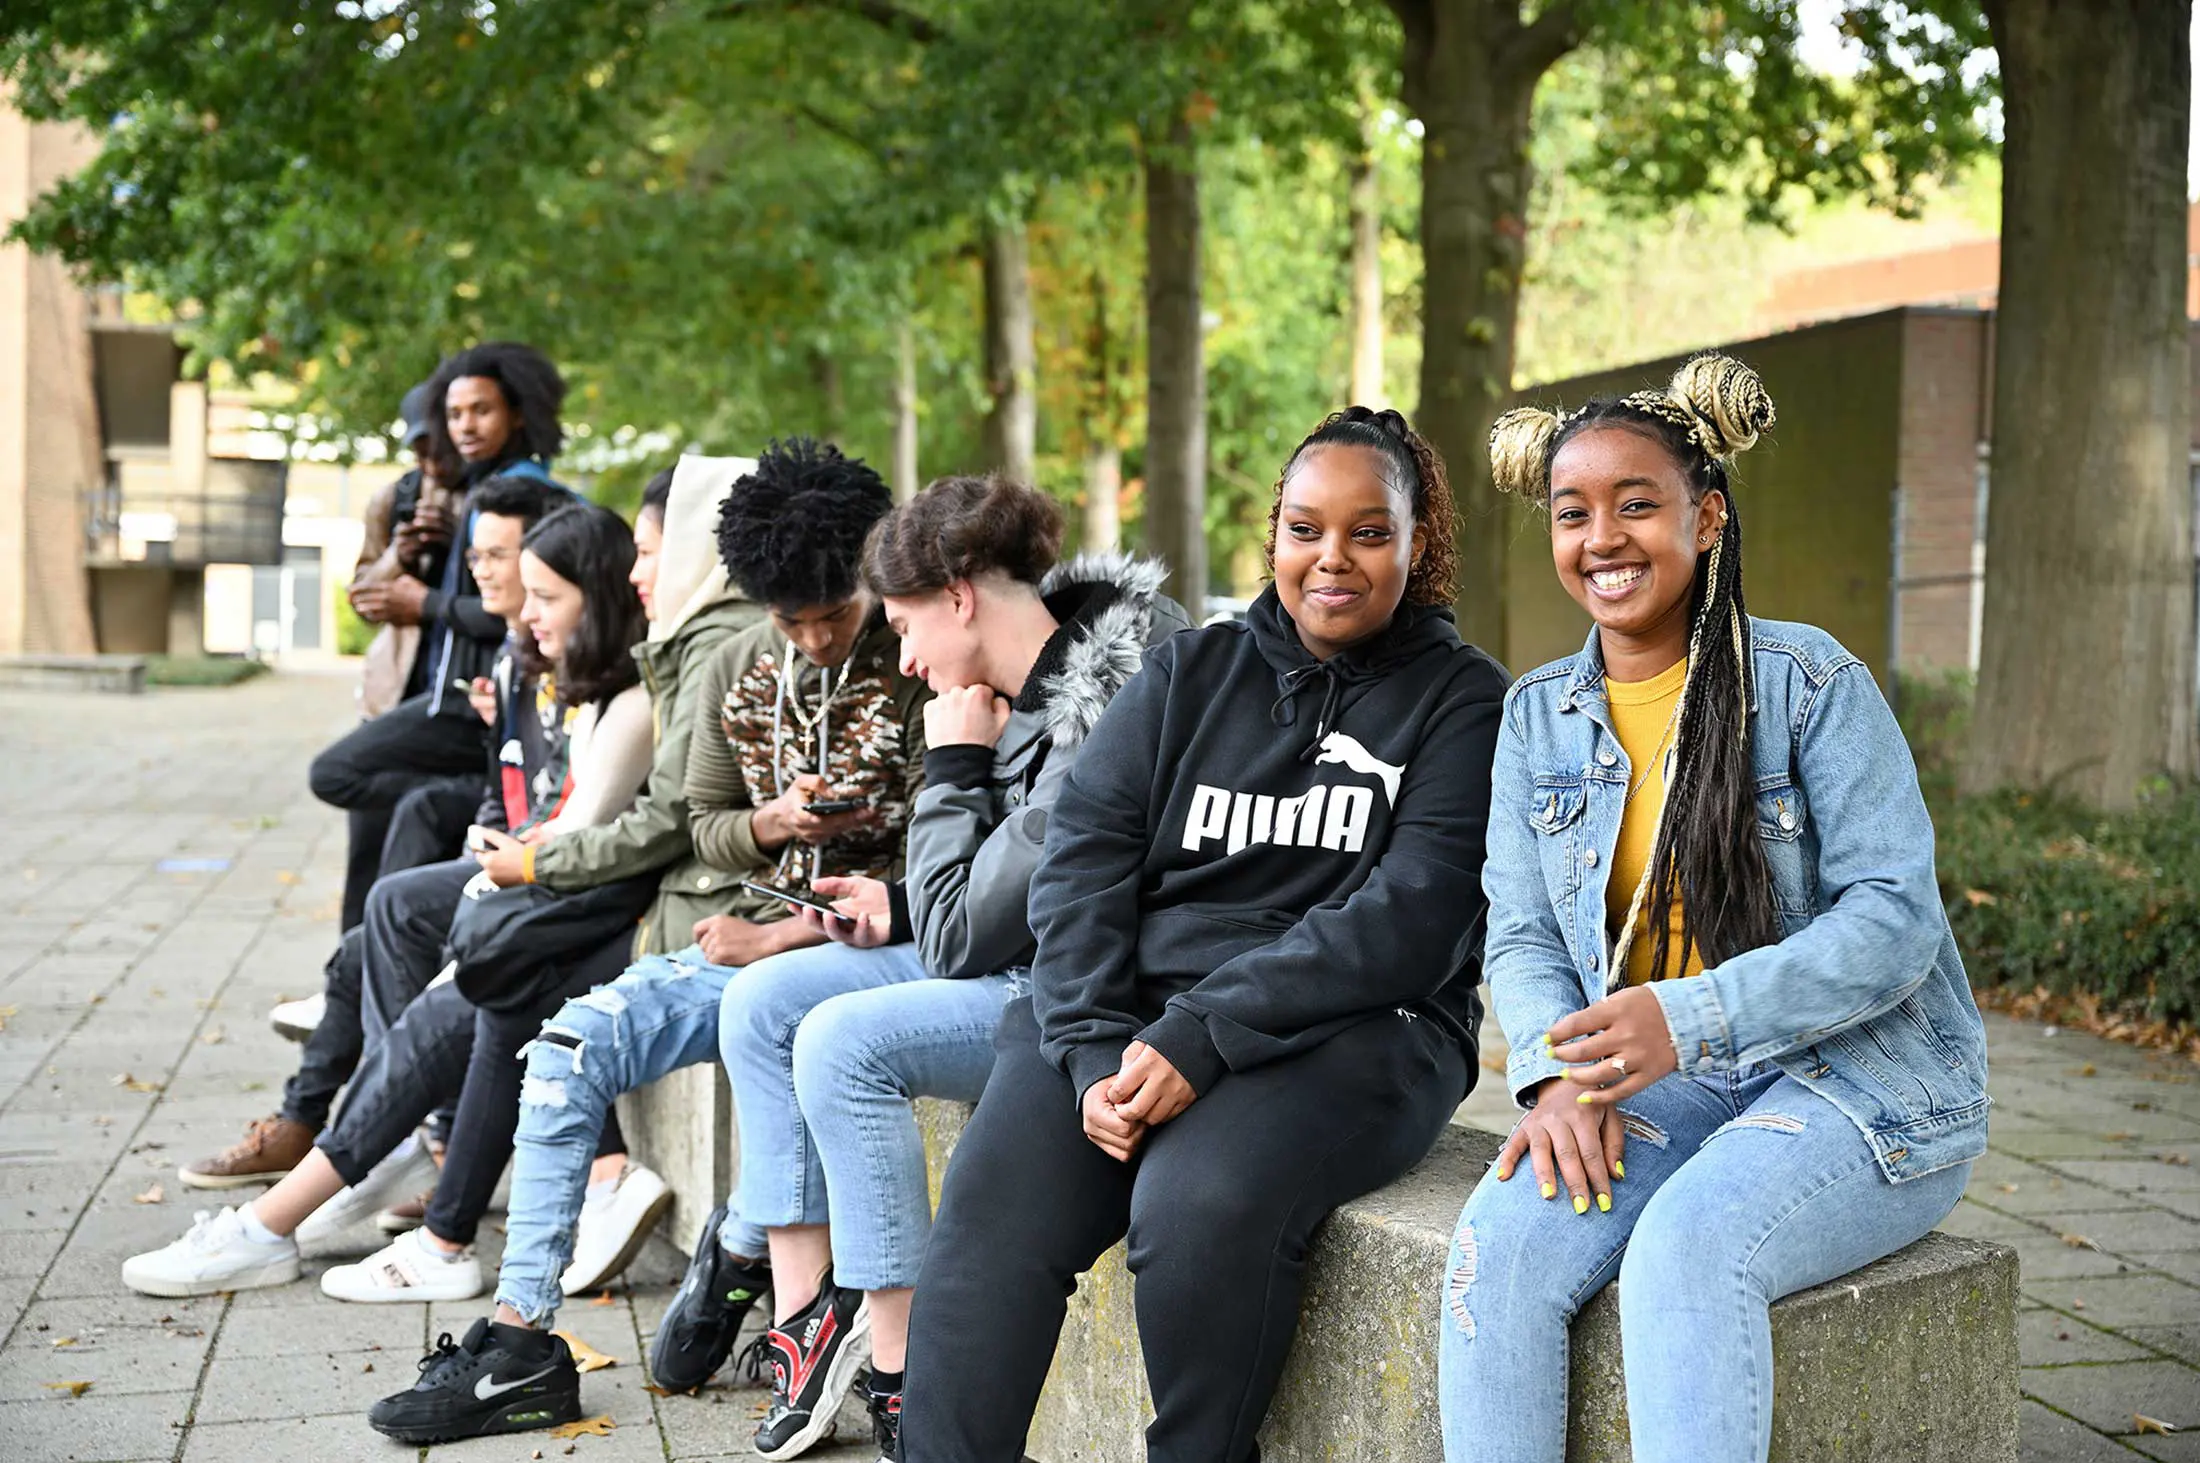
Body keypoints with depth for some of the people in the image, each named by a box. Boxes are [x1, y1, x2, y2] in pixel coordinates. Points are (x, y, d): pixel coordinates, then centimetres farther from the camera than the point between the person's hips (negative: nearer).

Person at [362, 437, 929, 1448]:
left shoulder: (920, 675, -8)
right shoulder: (735, 672, 11)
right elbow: (704, 826, 16)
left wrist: (790, 933, -15)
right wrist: (767, 824, -8)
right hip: (747, 939, 5)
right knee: (571, 1045, -12)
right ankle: (521, 1335, -9)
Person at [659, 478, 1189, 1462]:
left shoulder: (1099, 723, -27)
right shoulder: (1033, 685, 3)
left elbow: (960, 938, -22)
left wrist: (952, 767, -14)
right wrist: (897, 909, 3)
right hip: (1018, 955, 10)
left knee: (845, 1039, -27)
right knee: (762, 1002, 2)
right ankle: (807, 1310, 1)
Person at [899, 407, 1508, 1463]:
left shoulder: (1463, 700, 4)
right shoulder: (1187, 674, 16)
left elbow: (1408, 920, -9)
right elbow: (1083, 858, 5)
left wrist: (1200, 1037, -19)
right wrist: (1093, 1051, -12)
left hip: (1349, 1030, -3)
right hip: (1126, 1013, 3)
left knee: (1202, 1200, -32)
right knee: (992, 1204, -23)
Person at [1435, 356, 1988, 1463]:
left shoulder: (1811, 682, -7)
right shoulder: (1539, 715, 9)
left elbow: (1893, 919, -13)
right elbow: (1521, 935, 7)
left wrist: (1689, 1020, -26)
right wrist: (1558, 1072, -15)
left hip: (1858, 1081, -4)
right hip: (1649, 1087, 4)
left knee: (1688, 1241, -34)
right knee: (1501, 1240, -25)